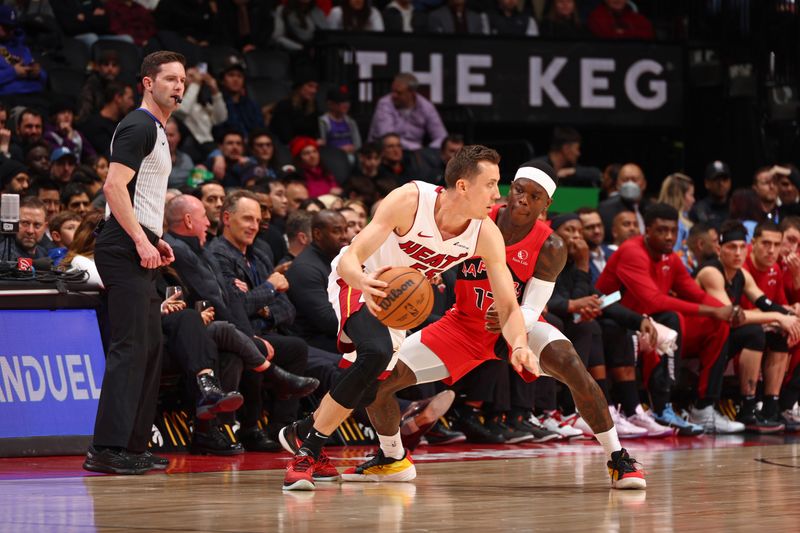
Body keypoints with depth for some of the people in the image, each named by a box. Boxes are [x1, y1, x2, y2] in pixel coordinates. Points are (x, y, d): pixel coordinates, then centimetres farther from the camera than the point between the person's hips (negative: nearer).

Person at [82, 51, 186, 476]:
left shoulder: (156, 130, 22)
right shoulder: (139, 127, -10)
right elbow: (114, 186, -20)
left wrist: (156, 240, 19)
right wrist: (141, 241, -23)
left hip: (140, 251, 11)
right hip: (126, 250, -11)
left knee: (150, 348, 12)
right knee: (130, 347, -14)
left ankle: (133, 445, 16)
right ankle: (107, 448, -17)